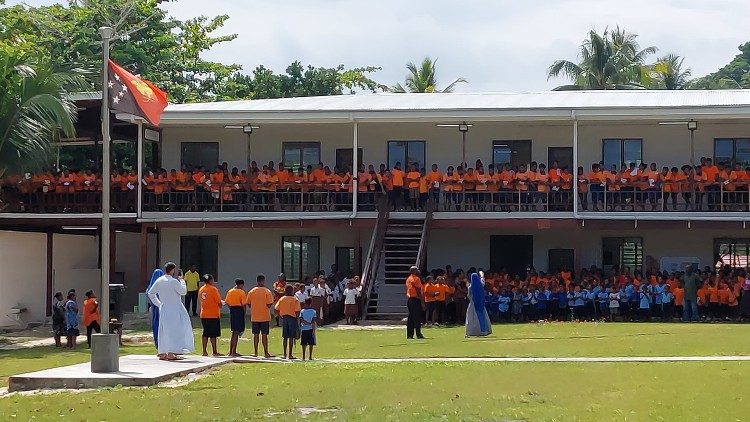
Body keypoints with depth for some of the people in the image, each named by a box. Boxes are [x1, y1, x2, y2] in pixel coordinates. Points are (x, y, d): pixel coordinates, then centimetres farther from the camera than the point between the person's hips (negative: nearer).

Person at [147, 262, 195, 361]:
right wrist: (182, 281, 6)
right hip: (174, 310, -7)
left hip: (163, 309, 7)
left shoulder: (159, 281, 5)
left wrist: (158, 304, 17)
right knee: (174, 330, -4)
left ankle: (162, 353, 16)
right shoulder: (174, 281, -16)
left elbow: (150, 293, 12)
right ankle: (171, 353, -8)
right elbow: (183, 291, -7)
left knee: (164, 330, 13)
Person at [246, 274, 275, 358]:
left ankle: (255, 352, 11)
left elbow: (248, 304, 3)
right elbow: (269, 304, -14)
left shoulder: (251, 291, 0)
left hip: (254, 317, 2)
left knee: (256, 334, 9)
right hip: (265, 317, -2)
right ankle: (266, 352, 3)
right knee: (264, 335, 2)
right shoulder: (267, 292, -9)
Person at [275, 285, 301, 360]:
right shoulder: (295, 300, -7)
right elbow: (297, 311, -12)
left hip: (284, 318, 4)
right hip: (292, 318, -4)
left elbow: (276, 309, 1)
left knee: (285, 337, 10)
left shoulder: (281, 299, 5)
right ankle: (290, 354, -2)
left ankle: (285, 354, 12)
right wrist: (297, 320, -3)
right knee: (291, 337, -1)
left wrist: (281, 316, 10)